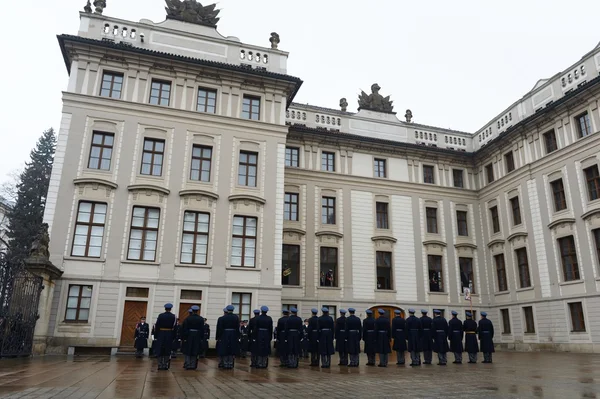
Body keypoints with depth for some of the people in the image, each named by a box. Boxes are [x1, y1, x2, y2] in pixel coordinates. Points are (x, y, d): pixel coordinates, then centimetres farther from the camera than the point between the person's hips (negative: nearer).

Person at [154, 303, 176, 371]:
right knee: (167, 350, 6)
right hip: (169, 334, 0)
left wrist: (157, 335, 2)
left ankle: (160, 365, 7)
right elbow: (174, 327, -6)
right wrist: (174, 336, 0)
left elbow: (157, 326, -3)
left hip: (161, 334, 0)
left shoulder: (160, 315, -3)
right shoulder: (173, 316, -4)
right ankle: (166, 365, 7)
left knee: (160, 350, 7)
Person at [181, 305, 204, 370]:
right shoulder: (201, 319, -4)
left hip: (189, 336, -1)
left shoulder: (188, 318, -7)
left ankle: (188, 365, 7)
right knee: (195, 352, 9)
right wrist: (202, 338, 4)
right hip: (197, 337, 1)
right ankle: (193, 365, 11)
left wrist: (184, 337, -3)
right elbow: (202, 329, -2)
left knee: (188, 351, 9)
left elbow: (184, 329, -7)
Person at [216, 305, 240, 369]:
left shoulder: (222, 318, -6)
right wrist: (237, 335, 1)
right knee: (232, 350, 9)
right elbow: (238, 327, -6)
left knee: (225, 350, 7)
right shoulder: (236, 317, -4)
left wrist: (218, 337, 0)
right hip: (233, 336, 1)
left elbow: (220, 328, -5)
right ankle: (230, 365, 12)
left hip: (224, 335, -1)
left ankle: (225, 364, 10)